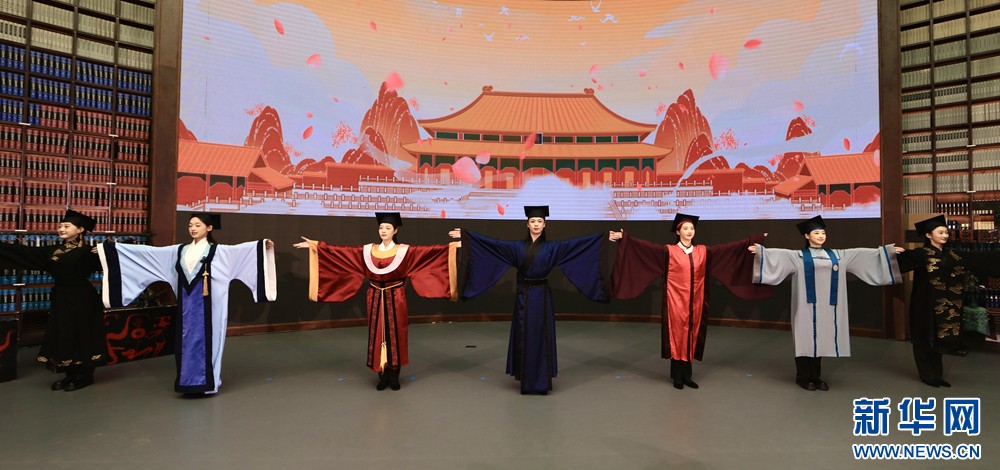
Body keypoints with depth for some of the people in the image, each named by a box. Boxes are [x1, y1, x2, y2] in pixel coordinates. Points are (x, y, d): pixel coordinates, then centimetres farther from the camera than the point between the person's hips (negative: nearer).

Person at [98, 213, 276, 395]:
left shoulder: (216, 250, -3)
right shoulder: (180, 250, 11)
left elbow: (239, 249, -18)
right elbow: (148, 252, 12)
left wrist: (263, 246, -35)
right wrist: (112, 248, 9)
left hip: (205, 304, -5)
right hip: (186, 303, 5)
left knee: (204, 341, -1)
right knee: (186, 342, 9)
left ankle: (206, 382, 8)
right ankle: (190, 382, 19)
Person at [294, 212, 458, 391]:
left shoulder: (405, 250, -4)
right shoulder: (368, 250, 4)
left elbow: (430, 250, -14)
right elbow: (341, 251, 5)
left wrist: (453, 246, -25)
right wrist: (314, 245, 2)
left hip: (395, 298, -2)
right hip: (376, 299, 3)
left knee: (395, 335, 4)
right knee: (377, 336, 7)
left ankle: (394, 376, 16)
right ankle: (383, 376, 18)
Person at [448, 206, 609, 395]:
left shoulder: (552, 247, 1)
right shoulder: (517, 247, 4)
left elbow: (577, 243, -4)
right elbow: (493, 243, 1)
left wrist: (608, 237, -11)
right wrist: (464, 235, -4)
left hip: (542, 296, -1)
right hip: (523, 296, 1)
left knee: (542, 338, 2)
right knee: (523, 338, 5)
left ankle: (543, 383, 13)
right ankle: (526, 382, 17)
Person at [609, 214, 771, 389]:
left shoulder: (703, 251, 6)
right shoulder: (669, 251, -6)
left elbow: (732, 246, 10)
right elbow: (645, 245, -15)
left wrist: (757, 238, 10)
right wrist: (623, 237, -26)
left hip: (694, 303, 4)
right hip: (676, 302, -4)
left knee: (691, 337, 9)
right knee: (677, 337, 2)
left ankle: (686, 375, 19)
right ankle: (677, 376, 12)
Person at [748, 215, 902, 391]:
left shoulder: (836, 255, 14)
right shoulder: (799, 256, 0)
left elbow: (861, 253, 15)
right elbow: (779, 254, -14)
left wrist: (886, 250, 13)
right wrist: (760, 250, -29)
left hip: (827, 305, 4)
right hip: (808, 304, -4)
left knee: (821, 339, 9)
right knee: (806, 339, 0)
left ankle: (816, 377, 20)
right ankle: (803, 377, 10)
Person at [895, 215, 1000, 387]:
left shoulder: (951, 254, 9)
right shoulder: (922, 254, -12)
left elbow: (979, 259, 16)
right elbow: (908, 257, -31)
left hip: (945, 306, 7)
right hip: (926, 305, -7)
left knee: (938, 338, 15)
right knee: (926, 339, 2)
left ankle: (936, 375, 25)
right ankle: (928, 376, 12)